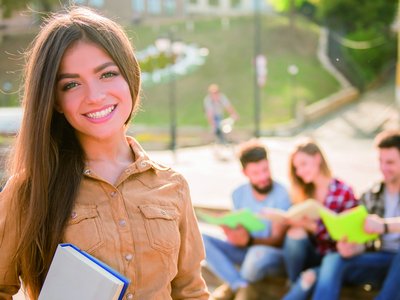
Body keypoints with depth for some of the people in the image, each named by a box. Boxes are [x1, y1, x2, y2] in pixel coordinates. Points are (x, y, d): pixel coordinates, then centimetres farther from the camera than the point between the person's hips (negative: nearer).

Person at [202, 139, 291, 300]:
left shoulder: (281, 195, -16)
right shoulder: (239, 194, -1)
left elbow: (278, 240, -18)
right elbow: (240, 239, -2)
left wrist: (250, 240, -38)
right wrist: (233, 234, -28)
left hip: (274, 254, -5)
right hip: (245, 251, 5)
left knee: (259, 253, -41)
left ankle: (232, 284, -8)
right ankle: (241, 286, -21)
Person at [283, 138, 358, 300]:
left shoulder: (344, 192, -9)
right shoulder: (303, 192, 5)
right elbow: (297, 226, 5)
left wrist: (313, 226, -25)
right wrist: (291, 221, -19)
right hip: (310, 254, 4)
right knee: (295, 233, -29)